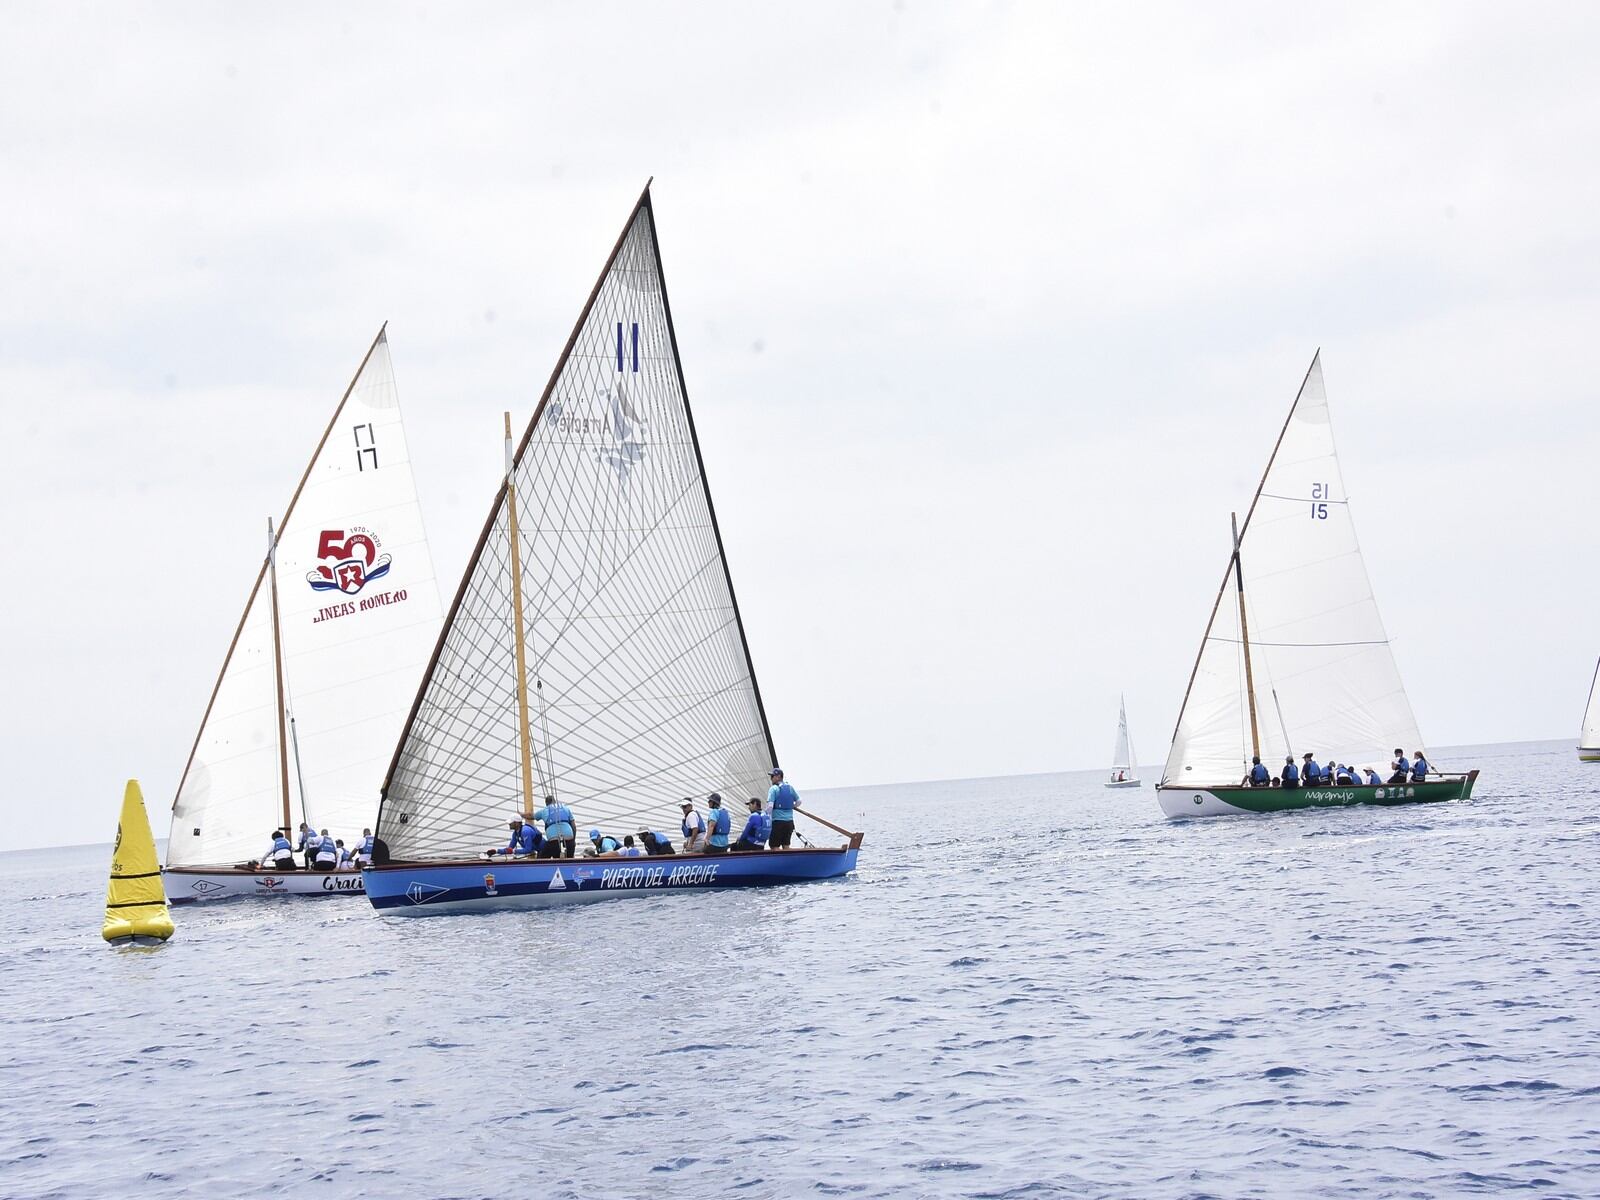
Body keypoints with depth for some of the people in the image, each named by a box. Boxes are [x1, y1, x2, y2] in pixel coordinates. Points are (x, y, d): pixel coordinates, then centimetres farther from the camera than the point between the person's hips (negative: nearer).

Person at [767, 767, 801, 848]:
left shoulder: (773, 789, -9)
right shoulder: (790, 787, 9)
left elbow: (770, 806, -16)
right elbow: (798, 801, 15)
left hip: (777, 821, -6)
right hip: (789, 821, 6)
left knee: (774, 846, -1)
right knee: (786, 846, 13)